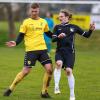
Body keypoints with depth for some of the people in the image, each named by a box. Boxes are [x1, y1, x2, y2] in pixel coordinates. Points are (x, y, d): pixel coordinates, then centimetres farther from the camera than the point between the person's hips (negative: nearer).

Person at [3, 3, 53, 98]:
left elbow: (48, 33, 27)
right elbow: (21, 36, -2)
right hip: (31, 50, -4)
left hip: (42, 49, 4)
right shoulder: (26, 22, -1)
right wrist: (15, 43, -19)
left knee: (49, 69, -8)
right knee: (26, 71, -8)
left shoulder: (43, 22, 12)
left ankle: (44, 92, 6)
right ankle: (10, 89, 7)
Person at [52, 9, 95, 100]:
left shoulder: (74, 27, 6)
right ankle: (56, 86, -24)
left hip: (70, 52, -1)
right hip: (60, 51, 1)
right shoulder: (57, 27, 8)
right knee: (59, 63, -30)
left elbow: (86, 35, 10)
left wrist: (91, 30, -9)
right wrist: (59, 37, -23)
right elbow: (53, 39, -3)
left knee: (69, 71, -12)